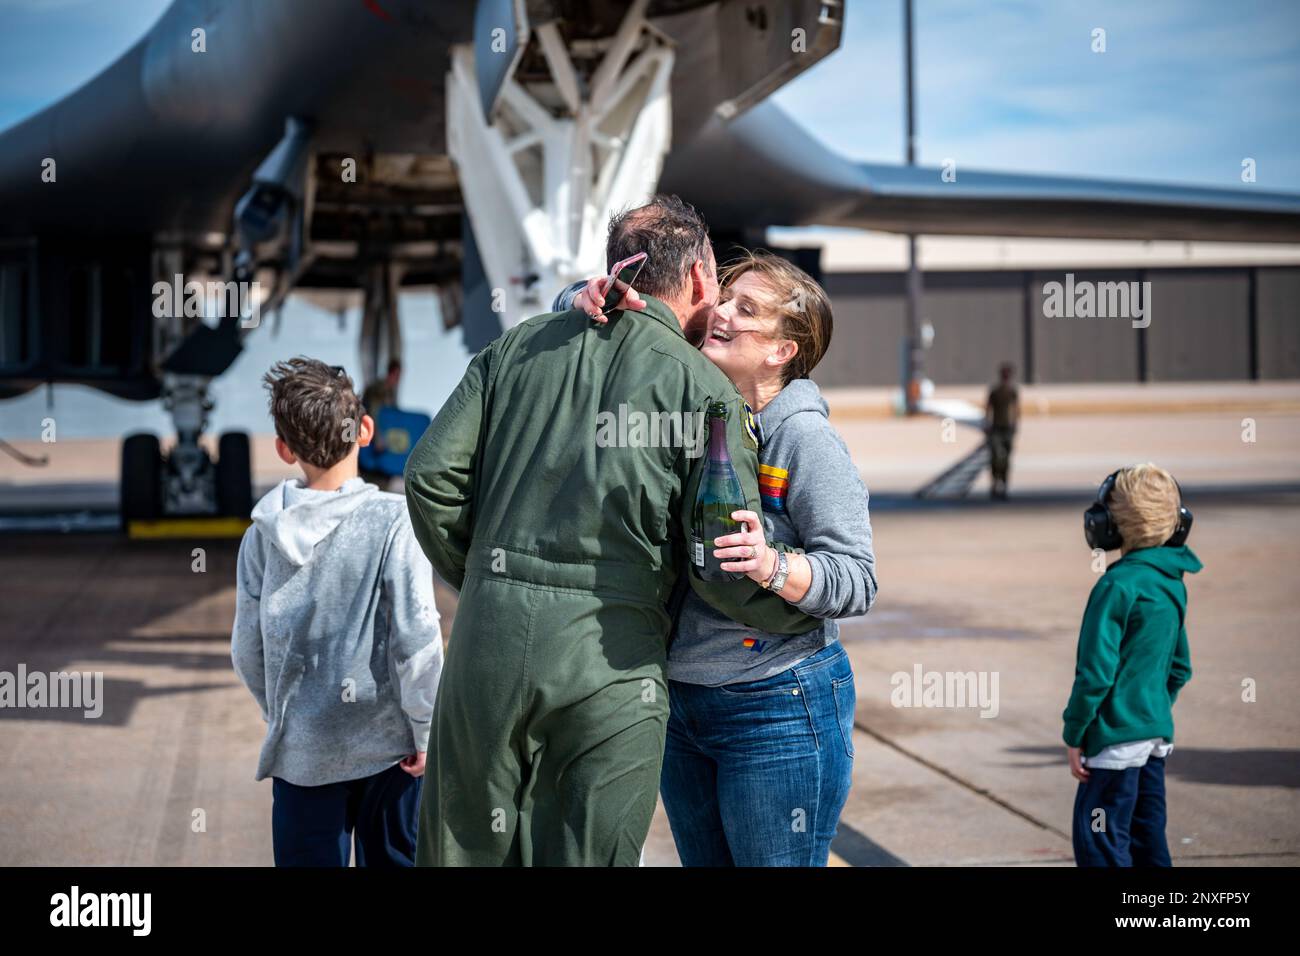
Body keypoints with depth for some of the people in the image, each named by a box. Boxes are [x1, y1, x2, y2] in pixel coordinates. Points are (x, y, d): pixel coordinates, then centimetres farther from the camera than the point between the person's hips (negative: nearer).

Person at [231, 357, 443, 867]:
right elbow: (416, 637, -15)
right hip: (384, 743, -2)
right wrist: (426, 729, -4)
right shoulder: (393, 520, -13)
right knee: (390, 857, 12)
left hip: (299, 749, 2)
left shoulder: (263, 533, -2)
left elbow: (247, 648, 4)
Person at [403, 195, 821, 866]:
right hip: (609, 661, -3)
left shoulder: (521, 345, 12)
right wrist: (812, 609, 11)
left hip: (488, 635, 4)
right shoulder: (705, 390, 0)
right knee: (584, 856, 7)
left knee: (466, 849, 14)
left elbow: (432, 476, 7)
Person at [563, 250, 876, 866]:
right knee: (702, 862, 15)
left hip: (778, 707, -6)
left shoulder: (805, 438, -13)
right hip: (678, 700, 6)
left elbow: (856, 582, -17)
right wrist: (588, 300, -12)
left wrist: (772, 567, -35)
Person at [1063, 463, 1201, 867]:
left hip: (1117, 738, -9)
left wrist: (1074, 735, -10)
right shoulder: (1172, 585, 8)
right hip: (1157, 733, 9)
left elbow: (1096, 671, -18)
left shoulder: (1118, 586, -17)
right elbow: (1180, 669, 17)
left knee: (1099, 845, -3)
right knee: (1149, 842, 15)